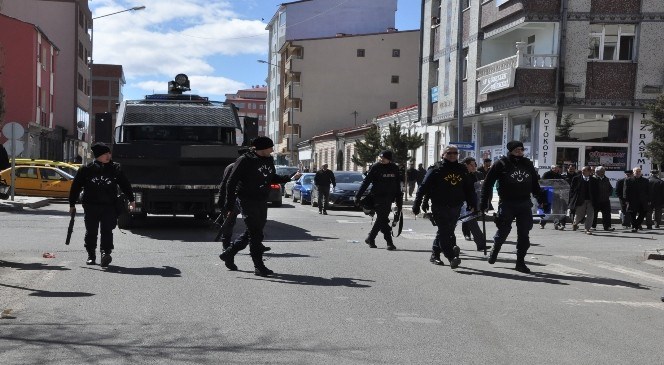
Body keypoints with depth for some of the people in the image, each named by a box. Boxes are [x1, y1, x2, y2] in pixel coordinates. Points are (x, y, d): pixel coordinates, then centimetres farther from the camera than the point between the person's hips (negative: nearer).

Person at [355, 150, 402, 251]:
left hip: (388, 198, 4)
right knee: (383, 220, -8)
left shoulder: (394, 169, 5)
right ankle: (389, 242, -4)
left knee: (381, 219, 7)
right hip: (378, 198, -4)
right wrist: (358, 196, -5)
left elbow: (398, 186, 12)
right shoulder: (375, 167, -5)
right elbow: (366, 182, -3)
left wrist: (399, 200, 11)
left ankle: (370, 238, 20)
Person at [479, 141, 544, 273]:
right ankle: (495, 251, 32)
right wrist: (484, 202, -8)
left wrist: (540, 199, 11)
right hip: (506, 204, -4)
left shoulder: (527, 164, 11)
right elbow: (488, 183, -4)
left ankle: (520, 262, 10)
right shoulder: (501, 164, -4)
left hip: (524, 204, 4)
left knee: (524, 234, 1)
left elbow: (535, 184, 20)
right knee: (503, 230, 2)